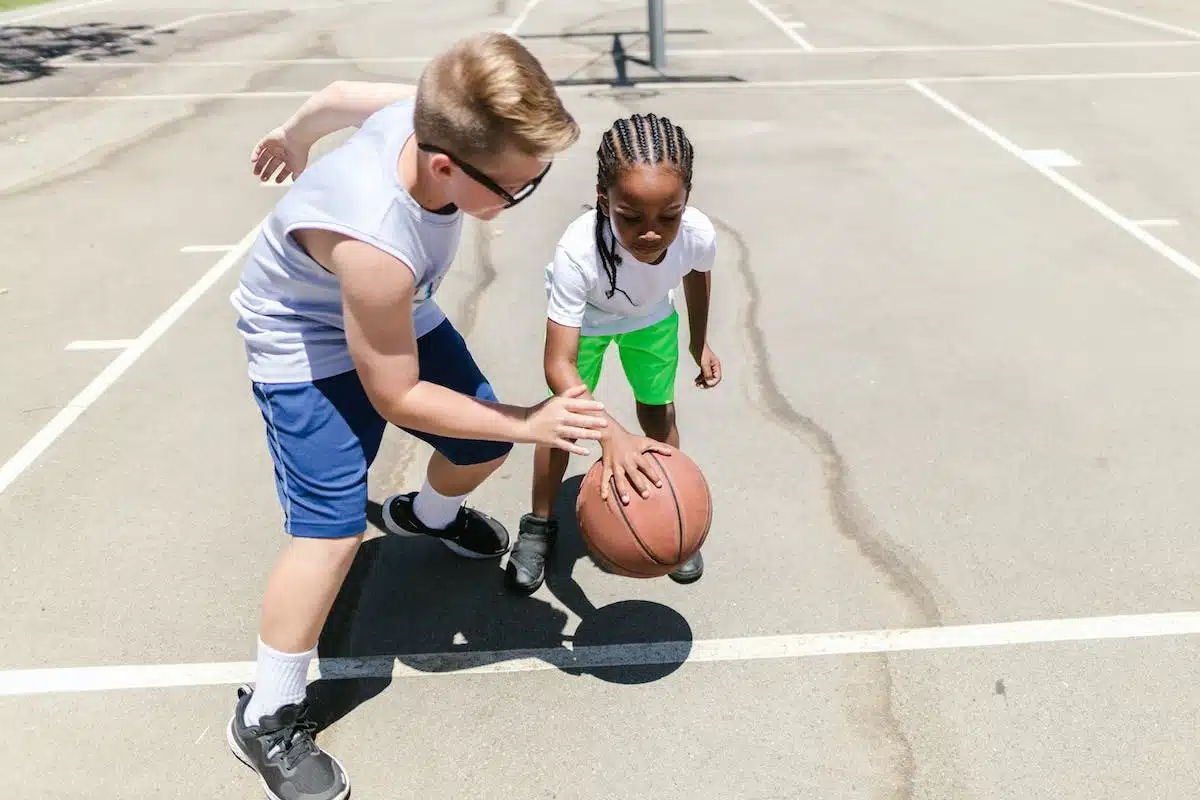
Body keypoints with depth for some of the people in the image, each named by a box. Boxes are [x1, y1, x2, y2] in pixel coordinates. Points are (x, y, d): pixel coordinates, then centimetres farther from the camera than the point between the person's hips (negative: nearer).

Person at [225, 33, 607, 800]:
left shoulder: (436, 116, -26)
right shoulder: (375, 247, -44)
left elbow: (342, 95, -2)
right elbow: (396, 396, -30)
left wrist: (296, 137, 20)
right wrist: (527, 424, -30)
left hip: (399, 313, 7)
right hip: (307, 343, -7)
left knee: (481, 445, 13)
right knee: (333, 527, -16)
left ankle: (430, 514, 50)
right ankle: (267, 716, 4)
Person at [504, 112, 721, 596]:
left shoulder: (699, 233, -36)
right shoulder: (578, 251, -47)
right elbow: (559, 364, -47)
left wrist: (700, 341, 6)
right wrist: (611, 434, -61)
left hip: (652, 318, 3)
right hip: (585, 317, -2)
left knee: (659, 412, 9)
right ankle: (539, 525, 25)